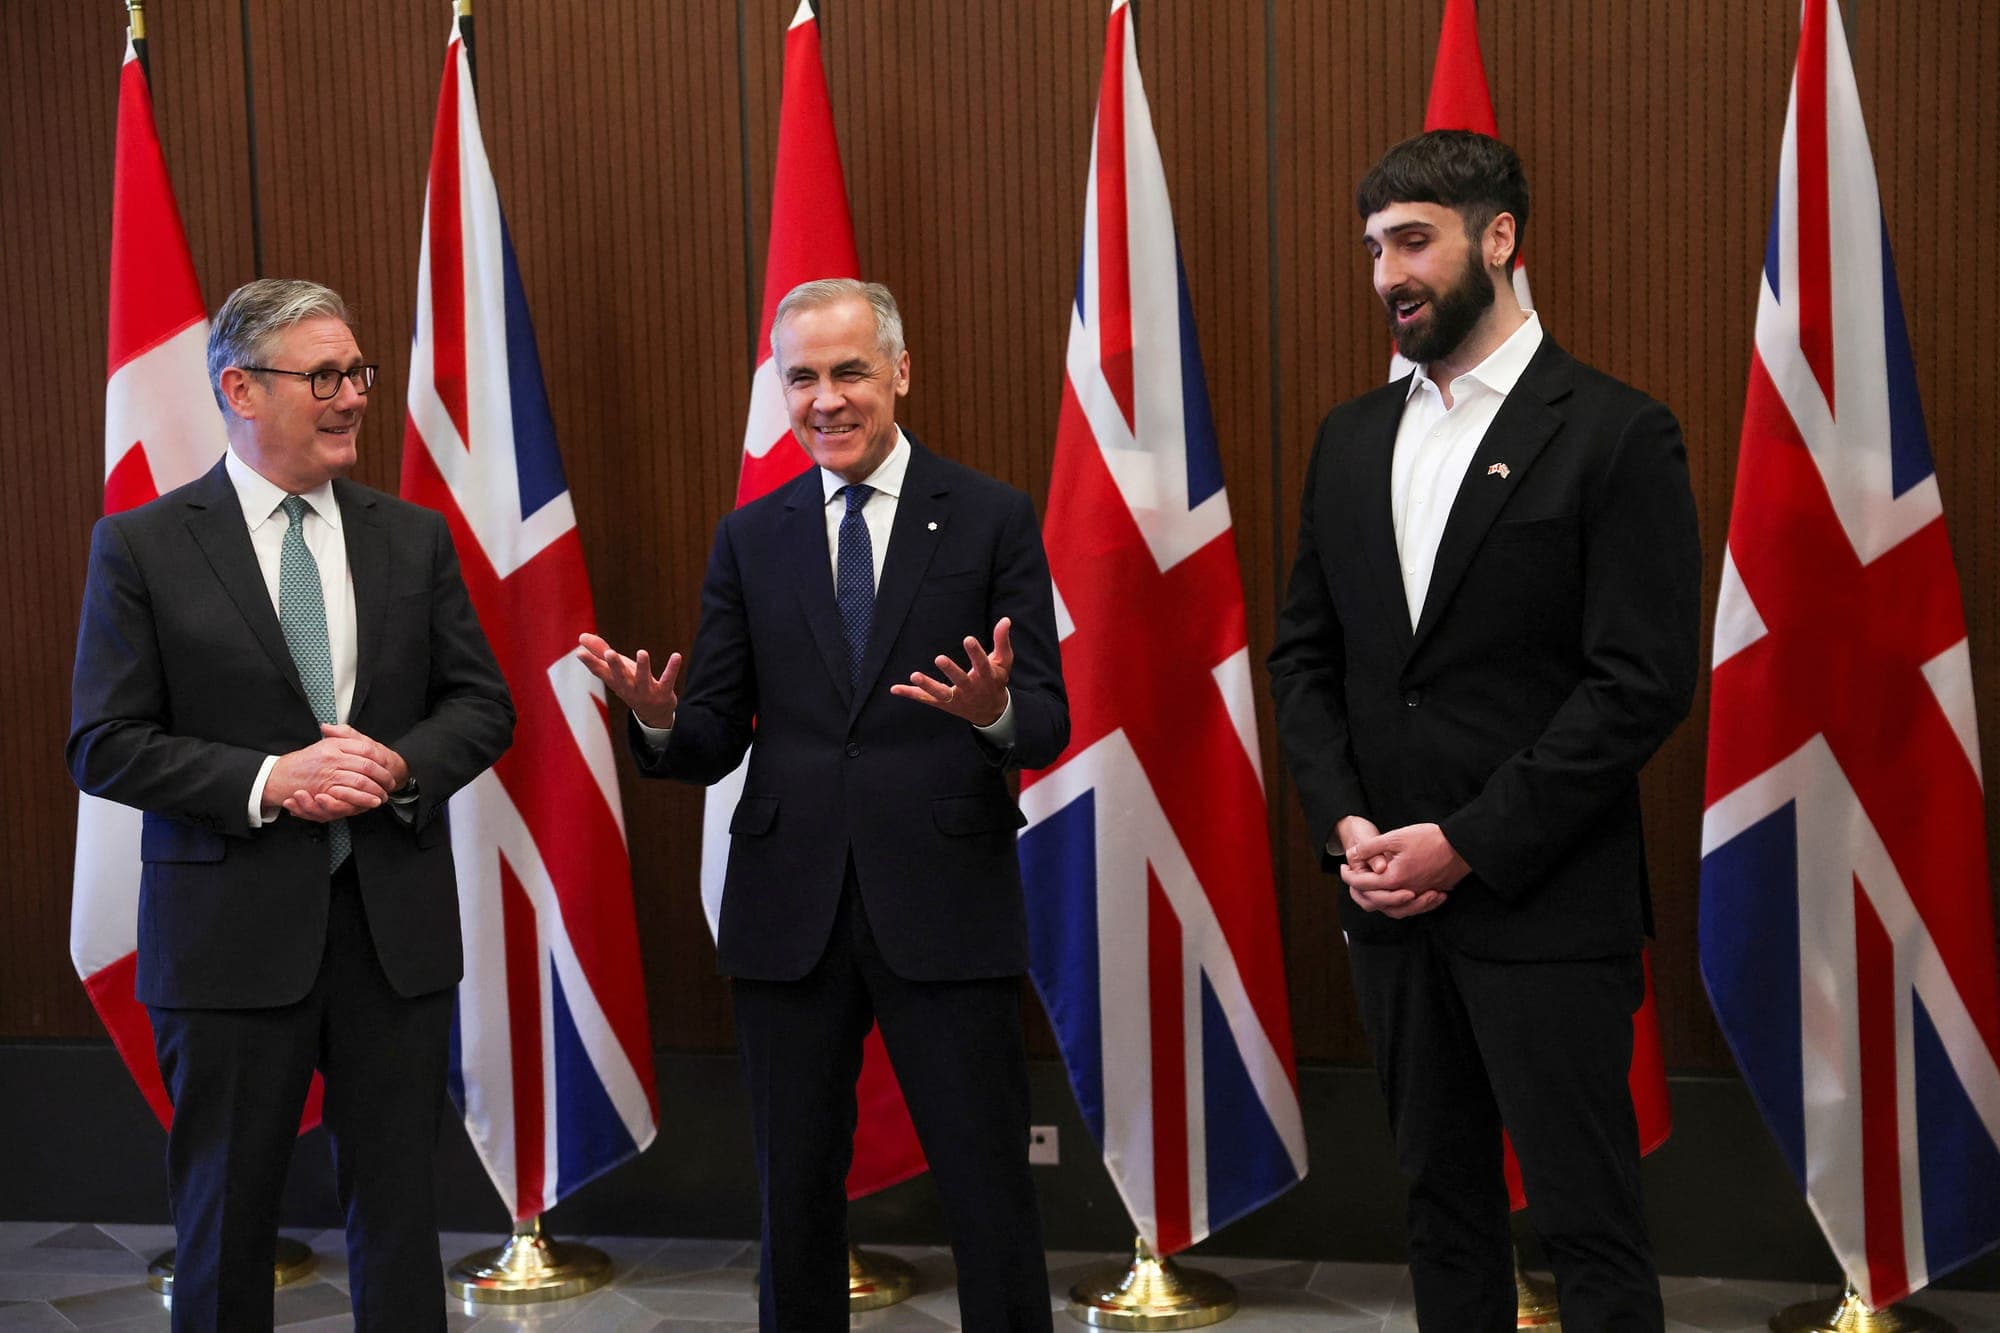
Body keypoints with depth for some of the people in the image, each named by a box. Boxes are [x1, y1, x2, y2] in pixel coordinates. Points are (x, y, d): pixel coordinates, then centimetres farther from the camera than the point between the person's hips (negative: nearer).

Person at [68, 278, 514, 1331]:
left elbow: (482, 704, 9)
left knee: (398, 1206, 11)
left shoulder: (413, 538, 7)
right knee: (225, 1216, 10)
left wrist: (403, 764, -12)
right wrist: (267, 782, -18)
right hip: (234, 929, -2)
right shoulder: (140, 546, -3)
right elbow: (104, 744, -6)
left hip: (397, 922, 3)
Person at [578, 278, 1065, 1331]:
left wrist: (994, 711, -26)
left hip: (943, 905, -3)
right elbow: (716, 742, 7)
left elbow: (1048, 725, -3)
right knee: (796, 1195, 14)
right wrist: (660, 719, -16)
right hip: (789, 912, 3)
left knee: (991, 1196, 2)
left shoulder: (994, 519, 1)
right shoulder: (749, 539, 9)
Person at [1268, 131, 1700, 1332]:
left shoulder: (1617, 433, -7)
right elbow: (1305, 652, 12)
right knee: (1444, 1204, 15)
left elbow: (1643, 684, -13)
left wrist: (1466, 847, -14)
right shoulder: (1352, 437, 11)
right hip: (1389, 901, 6)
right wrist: (1344, 824, -3)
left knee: (1590, 1230, 1)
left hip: (1545, 906, -5)